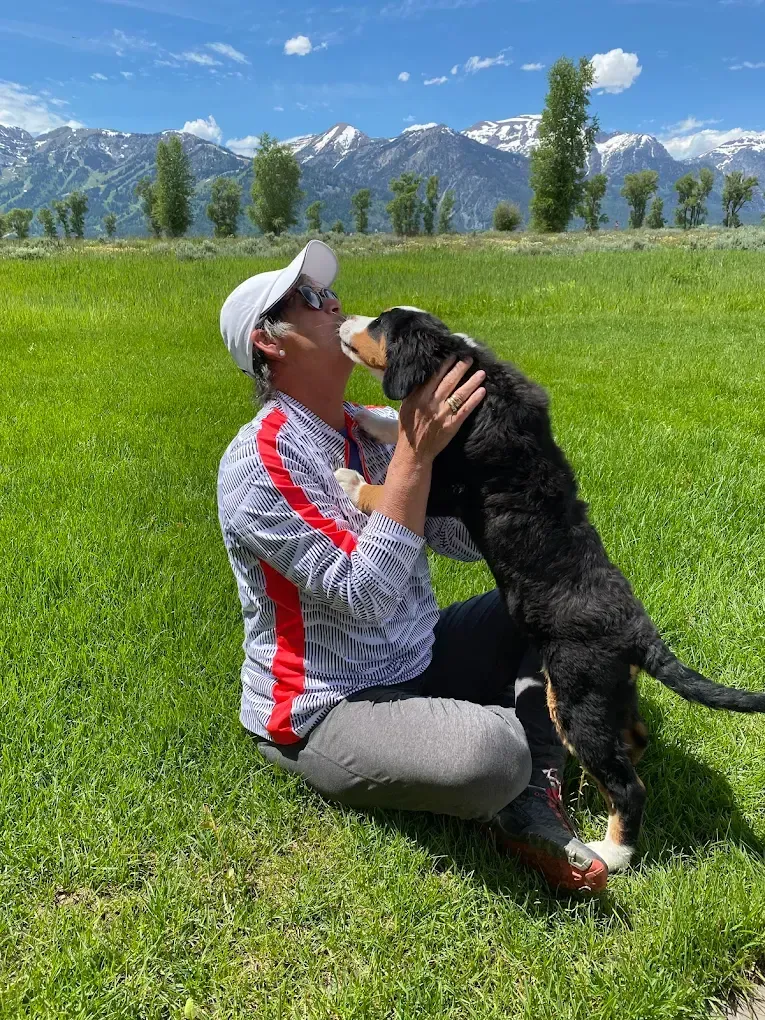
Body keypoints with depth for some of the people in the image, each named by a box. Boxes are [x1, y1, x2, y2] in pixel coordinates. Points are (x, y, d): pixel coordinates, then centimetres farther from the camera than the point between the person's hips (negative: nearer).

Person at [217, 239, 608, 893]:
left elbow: (465, 540, 2)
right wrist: (415, 454, -29)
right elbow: (365, 595, -29)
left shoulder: (374, 428, 2)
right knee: (493, 754, -34)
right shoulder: (258, 464, -22)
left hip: (418, 666, 8)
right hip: (325, 714, -8)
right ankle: (526, 773, 5)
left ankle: (531, 802, -4)